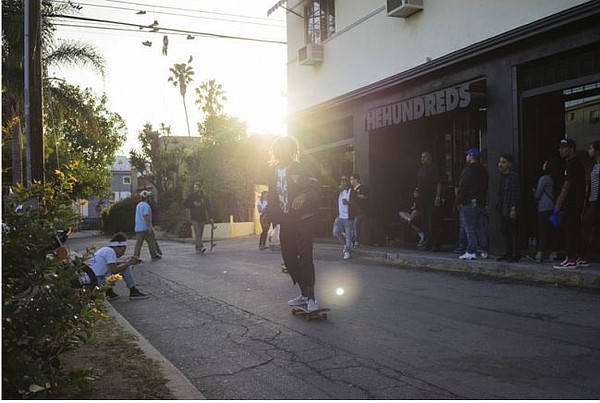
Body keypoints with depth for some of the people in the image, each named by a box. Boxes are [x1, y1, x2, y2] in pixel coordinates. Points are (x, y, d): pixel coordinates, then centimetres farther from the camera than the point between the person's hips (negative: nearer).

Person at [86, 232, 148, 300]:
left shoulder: (104, 250, 18)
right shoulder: (110, 251, -9)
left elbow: (114, 264, 23)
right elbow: (114, 269, -19)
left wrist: (129, 261, 13)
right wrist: (128, 263, -7)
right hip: (98, 281, -9)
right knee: (125, 267, -7)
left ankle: (109, 292, 15)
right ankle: (133, 291, 3)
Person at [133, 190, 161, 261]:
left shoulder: (138, 205, 15)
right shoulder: (146, 206, -14)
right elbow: (146, 217, -22)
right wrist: (150, 227, -21)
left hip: (138, 228, 8)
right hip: (145, 228, -8)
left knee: (138, 243, 3)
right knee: (151, 242, 5)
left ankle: (135, 256, -6)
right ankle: (154, 256, 15)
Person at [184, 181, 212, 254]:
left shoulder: (204, 197, 8)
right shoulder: (191, 196, 2)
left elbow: (208, 206, 10)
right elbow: (185, 204, -1)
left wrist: (209, 216, 1)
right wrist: (193, 204, -12)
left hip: (202, 218, 3)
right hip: (194, 217, -3)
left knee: (200, 234, 7)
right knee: (197, 233, -16)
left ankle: (197, 248, 18)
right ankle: (201, 247, -26)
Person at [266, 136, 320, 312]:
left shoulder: (301, 169, -2)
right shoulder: (274, 172, 13)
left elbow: (313, 186, -17)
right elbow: (272, 197, 19)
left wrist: (304, 196, -36)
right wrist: (269, 215, 10)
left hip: (303, 219, -6)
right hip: (285, 222, 6)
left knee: (305, 256, -13)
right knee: (289, 257, 7)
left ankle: (311, 297, -9)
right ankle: (304, 293, 20)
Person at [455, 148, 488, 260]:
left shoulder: (468, 170, -13)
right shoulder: (483, 170, 14)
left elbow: (462, 187, -16)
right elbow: (485, 188, 17)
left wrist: (458, 201, -10)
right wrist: (483, 201, 20)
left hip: (468, 203, -8)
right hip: (480, 203, 8)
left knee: (470, 229, -6)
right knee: (479, 227, 14)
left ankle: (471, 252, -6)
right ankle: (484, 251, 16)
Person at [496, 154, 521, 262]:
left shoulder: (514, 176, -10)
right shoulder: (502, 176, 16)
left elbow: (515, 194, -15)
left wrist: (513, 209, -19)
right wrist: (499, 206, 13)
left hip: (510, 209, -9)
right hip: (503, 209, 9)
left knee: (513, 232, -3)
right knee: (505, 231, 11)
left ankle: (516, 255, 3)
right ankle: (508, 253, 19)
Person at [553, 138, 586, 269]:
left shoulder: (573, 164, -14)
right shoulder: (573, 163, 18)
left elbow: (567, 185, -18)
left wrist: (559, 203, -18)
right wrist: (560, 199, 16)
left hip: (573, 203, -10)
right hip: (575, 203, 10)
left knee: (570, 230, -8)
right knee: (576, 230, 13)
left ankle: (571, 259, -6)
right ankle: (580, 258, 18)